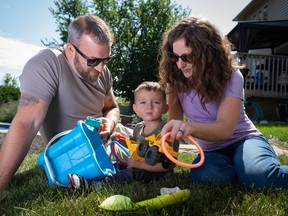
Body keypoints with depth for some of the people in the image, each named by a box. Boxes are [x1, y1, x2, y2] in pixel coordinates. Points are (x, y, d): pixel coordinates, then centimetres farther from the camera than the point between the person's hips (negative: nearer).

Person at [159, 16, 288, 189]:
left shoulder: (231, 77, -17)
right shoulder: (175, 79, -6)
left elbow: (225, 128, -28)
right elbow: (175, 120, -1)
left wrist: (190, 127, -47)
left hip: (242, 140, -3)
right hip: (211, 151, 4)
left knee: (261, 176, -37)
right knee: (205, 174, -33)